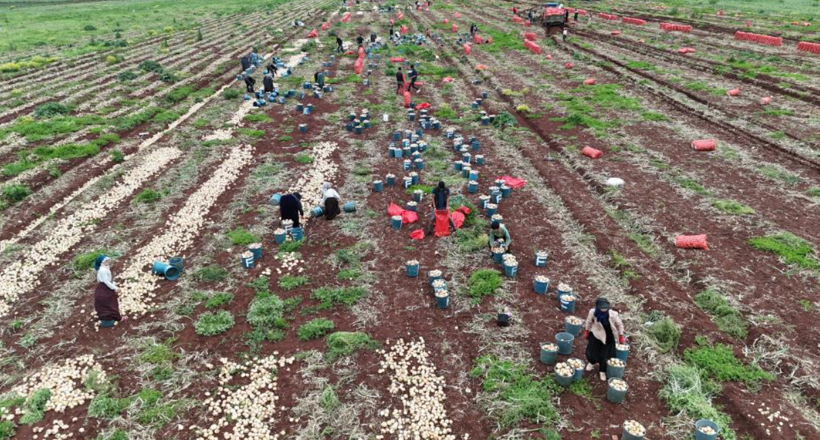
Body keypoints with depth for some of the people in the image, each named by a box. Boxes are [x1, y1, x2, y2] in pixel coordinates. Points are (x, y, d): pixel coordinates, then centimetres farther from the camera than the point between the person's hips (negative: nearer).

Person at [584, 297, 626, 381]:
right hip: (595, 334, 1)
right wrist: (586, 331, 8)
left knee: (604, 355, 11)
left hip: (608, 337, -1)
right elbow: (589, 322, -4)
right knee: (590, 352, 8)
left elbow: (619, 324, -10)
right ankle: (592, 362, 48)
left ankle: (602, 371, 41)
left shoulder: (613, 314, -30)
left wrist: (621, 336, -3)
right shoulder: (593, 312, -27)